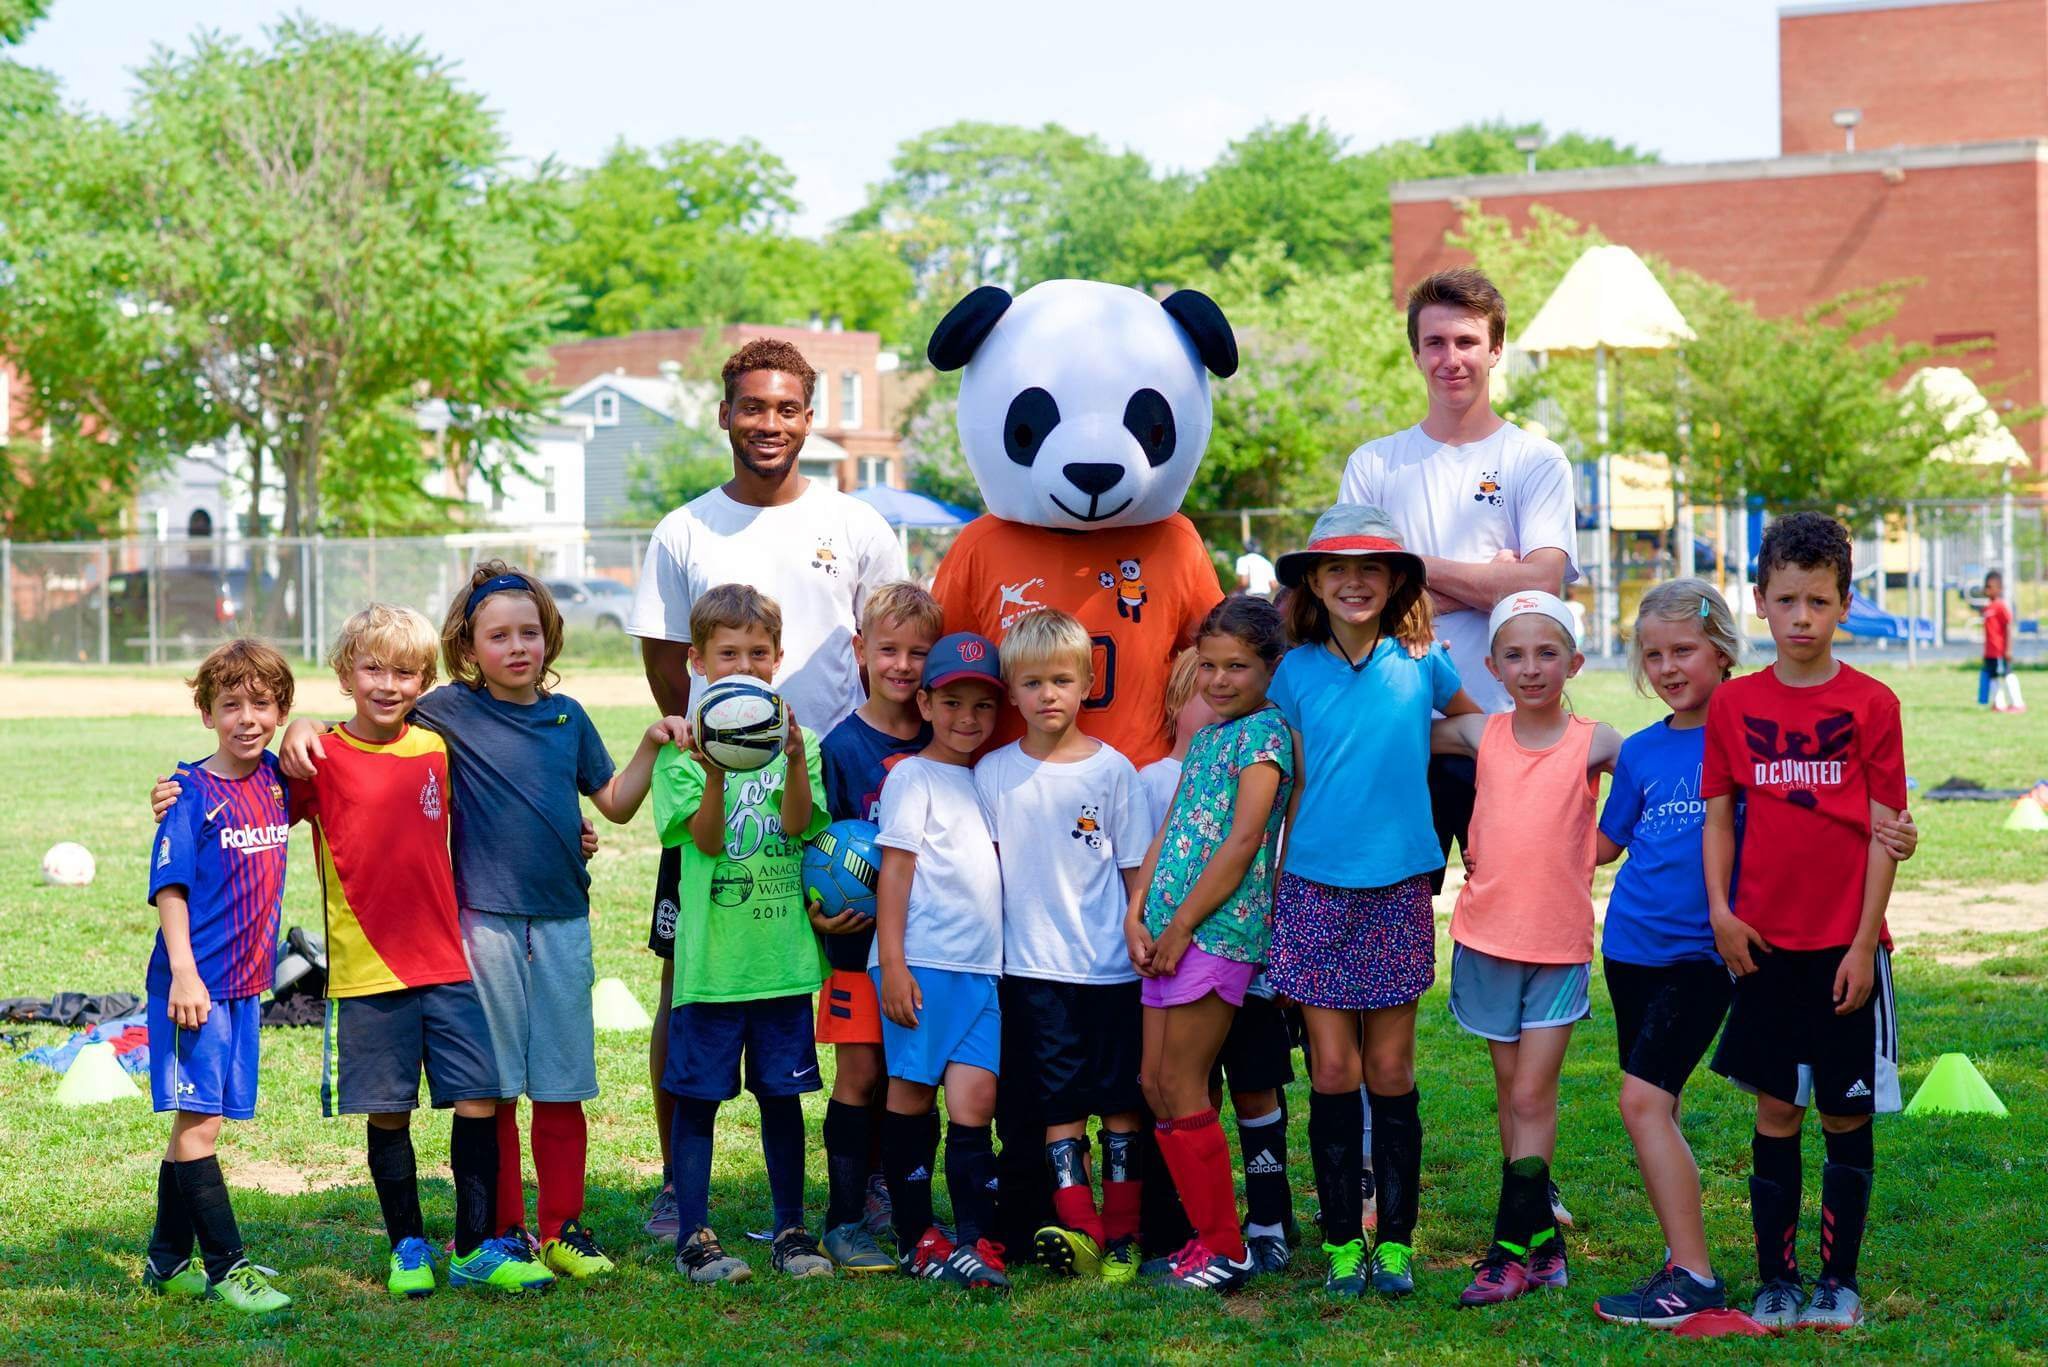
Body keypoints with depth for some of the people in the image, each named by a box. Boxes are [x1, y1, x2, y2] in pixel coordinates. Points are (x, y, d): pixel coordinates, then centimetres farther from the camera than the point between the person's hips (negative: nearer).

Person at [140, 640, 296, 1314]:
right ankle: (226, 1267, -2)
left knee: (197, 1122, 12)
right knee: (197, 1122, -5)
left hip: (245, 982, 6)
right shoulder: (194, 793, -9)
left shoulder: (274, 779, 7)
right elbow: (169, 885, -11)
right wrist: (184, 972, -19)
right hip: (195, 983, -6)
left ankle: (168, 1262, 21)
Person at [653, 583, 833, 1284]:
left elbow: (799, 824, -9)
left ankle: (791, 1230, 20)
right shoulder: (683, 746, -1)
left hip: (783, 953, 2)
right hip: (711, 955, -2)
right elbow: (705, 840, -10)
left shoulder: (796, 736, 5)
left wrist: (794, 759, -27)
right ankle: (694, 1237, 12)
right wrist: (715, 774, -28)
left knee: (782, 1091, 10)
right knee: (697, 1094, 3)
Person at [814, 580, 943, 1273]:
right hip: (861, 934, -3)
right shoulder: (841, 746, -5)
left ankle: (884, 1201, 19)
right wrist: (820, 910, -18)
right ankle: (845, 1223, 4)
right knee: (860, 1073, -2)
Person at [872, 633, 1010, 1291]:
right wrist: (892, 964, -12)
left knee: (975, 1098, -4)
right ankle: (916, 1237, 8)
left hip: (983, 966, 5)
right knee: (913, 1091, 0)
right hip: (921, 963, -5)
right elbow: (894, 871, -5)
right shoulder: (913, 776, 0)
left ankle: (973, 1241, -6)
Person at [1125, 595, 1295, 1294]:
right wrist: (1137, 913, 1)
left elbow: (1244, 841, -16)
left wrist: (1180, 926, -15)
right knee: (1157, 1085, 10)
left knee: (1182, 1092, -5)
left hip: (1220, 928, -9)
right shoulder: (1206, 738, 18)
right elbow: (1169, 831, 14)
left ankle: (1225, 1248, 4)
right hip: (1172, 931, 9)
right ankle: (1207, 1232, 18)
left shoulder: (1265, 732, -8)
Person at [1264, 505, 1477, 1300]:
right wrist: (1276, 891, 6)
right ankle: (1341, 1240, 10)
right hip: (1316, 887, 0)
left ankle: (1396, 1240, 13)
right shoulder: (1296, 672, 2)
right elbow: (1294, 789, 6)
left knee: (1390, 1070, 3)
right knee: (1333, 1070, 1)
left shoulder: (1421, 663, 1)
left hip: (1398, 886, 0)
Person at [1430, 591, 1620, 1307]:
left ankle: (1511, 1248, 0)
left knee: (1532, 1096, -4)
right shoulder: (1481, 734, 1)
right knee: (1510, 1093, 10)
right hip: (1487, 935, 3)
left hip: (1559, 944, -3)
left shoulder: (1595, 743, -7)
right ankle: (1541, 1240, 20)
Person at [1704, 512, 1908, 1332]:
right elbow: (1718, 815, 8)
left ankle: (1839, 1281, 17)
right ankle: (1776, 1281, 15)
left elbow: (1884, 832, -4)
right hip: (1765, 946, 2)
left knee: (1847, 1115, 6)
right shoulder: (1734, 705, 3)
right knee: (1775, 1115, 7)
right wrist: (1720, 909, -5)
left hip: (1846, 949, -2)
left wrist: (1865, 942, -8)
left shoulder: (1871, 706, -4)